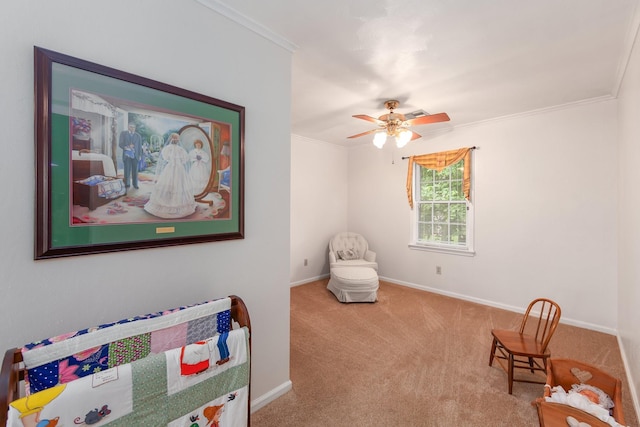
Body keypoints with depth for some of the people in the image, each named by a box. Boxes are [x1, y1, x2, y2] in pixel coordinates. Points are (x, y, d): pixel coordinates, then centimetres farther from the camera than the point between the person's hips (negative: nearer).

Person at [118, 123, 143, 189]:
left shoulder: (138, 136, 9)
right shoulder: (123, 133, 7)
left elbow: (140, 146, 9)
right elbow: (120, 144, 2)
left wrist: (140, 155, 3)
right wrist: (126, 147, -17)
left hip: (135, 155, 1)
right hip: (127, 155, -1)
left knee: (135, 171, 3)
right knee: (127, 170, -4)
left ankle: (135, 184, 9)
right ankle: (127, 184, 3)